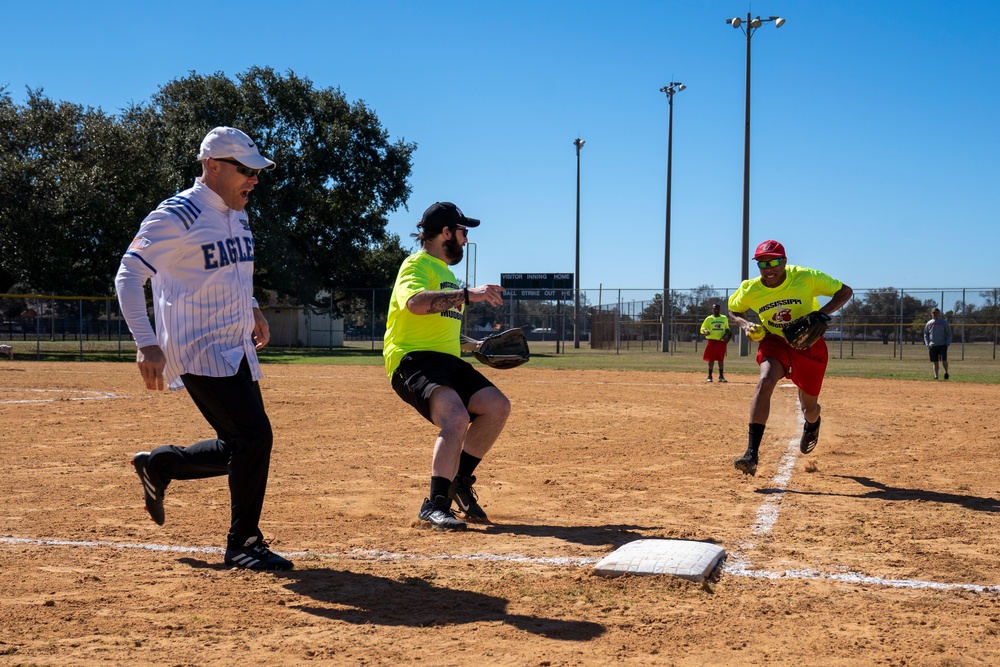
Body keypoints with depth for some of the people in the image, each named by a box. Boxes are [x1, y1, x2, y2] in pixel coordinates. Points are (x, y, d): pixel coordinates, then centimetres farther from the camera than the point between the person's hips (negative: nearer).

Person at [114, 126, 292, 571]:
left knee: (243, 447, 10)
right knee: (255, 436, -15)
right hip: (200, 352, -9)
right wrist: (147, 344, -25)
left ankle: (158, 465, 31)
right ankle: (243, 544, -1)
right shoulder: (176, 216, -13)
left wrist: (251, 309, 16)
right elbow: (128, 277, -16)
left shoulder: (238, 216, 12)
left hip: (238, 351, 9)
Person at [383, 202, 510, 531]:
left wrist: (476, 345, 21)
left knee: (497, 406, -8)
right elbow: (415, 303, -27)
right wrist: (468, 294, -30)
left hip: (447, 361, 9)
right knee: (457, 417, -29)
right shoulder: (417, 265, -4)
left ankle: (459, 480, 6)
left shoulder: (446, 273, 26)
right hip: (414, 360, -9)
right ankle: (435, 504, -24)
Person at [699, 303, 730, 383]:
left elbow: (727, 328, 22)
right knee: (711, 359, -3)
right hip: (712, 341, -2)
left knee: (721, 360, 5)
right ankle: (709, 376, 1)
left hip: (722, 341, 2)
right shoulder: (709, 319, 4)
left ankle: (721, 376, 10)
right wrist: (705, 332, -24)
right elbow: (703, 328, 0)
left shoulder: (724, 318, 12)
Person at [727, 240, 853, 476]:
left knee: (809, 407, 10)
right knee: (765, 381, -30)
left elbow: (845, 291, -12)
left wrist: (822, 314, -28)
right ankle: (752, 454, -34)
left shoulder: (806, 278, -21)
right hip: (774, 341, 1)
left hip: (809, 344, 0)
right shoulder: (750, 290, -14)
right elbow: (733, 311, 7)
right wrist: (745, 324, -16)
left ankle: (812, 424, 54)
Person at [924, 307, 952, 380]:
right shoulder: (929, 323, 11)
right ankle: (936, 376, 5)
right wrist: (927, 344, 4)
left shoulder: (944, 322, 4)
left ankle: (946, 372, 13)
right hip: (932, 346, 3)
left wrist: (947, 343, -5)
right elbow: (925, 334, 16)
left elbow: (949, 333, 5)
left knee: (944, 360, -11)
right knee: (935, 362, 2)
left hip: (942, 345, -3)